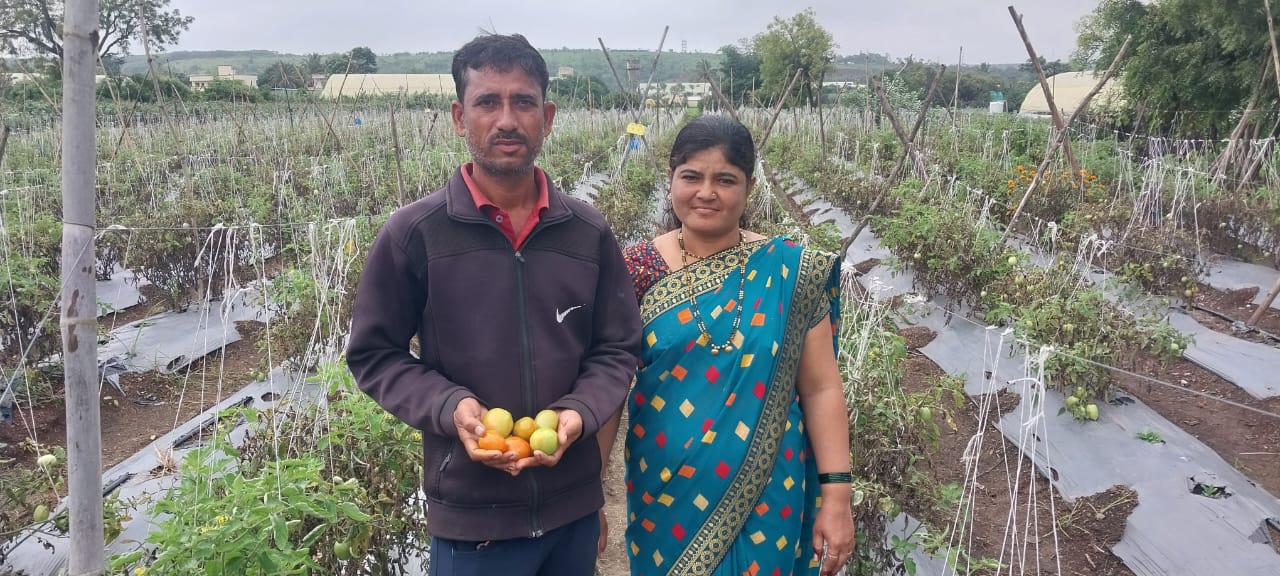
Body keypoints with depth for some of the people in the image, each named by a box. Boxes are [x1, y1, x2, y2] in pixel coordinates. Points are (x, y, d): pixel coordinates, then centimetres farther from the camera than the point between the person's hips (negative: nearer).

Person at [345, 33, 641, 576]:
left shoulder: (589, 232, -1)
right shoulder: (412, 234, -9)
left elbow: (617, 347, 5)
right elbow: (374, 354, -2)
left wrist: (579, 413, -13)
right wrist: (449, 408, -18)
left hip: (575, 504, 3)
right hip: (471, 515, -2)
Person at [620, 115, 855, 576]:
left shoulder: (788, 270, -7)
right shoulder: (640, 269, -6)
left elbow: (821, 388, -3)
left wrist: (837, 494, -5)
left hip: (763, 496, 0)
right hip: (663, 493, 1)